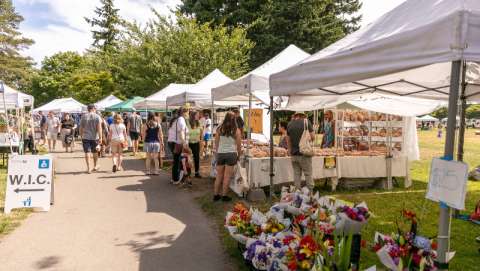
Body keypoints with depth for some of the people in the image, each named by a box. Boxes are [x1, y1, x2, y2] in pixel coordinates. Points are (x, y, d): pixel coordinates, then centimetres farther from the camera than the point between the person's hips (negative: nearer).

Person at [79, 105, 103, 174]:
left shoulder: (83, 116, 3)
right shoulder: (97, 116, -4)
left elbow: (81, 128, 7)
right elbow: (99, 128, -13)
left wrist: (81, 136, 18)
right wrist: (100, 137, -14)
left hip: (85, 137, 1)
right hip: (94, 137, -1)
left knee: (87, 152, 1)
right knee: (95, 152, 14)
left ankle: (88, 168, -4)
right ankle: (95, 166, 29)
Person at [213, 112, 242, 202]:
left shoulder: (219, 129, 1)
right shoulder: (237, 131, -4)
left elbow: (216, 143, 5)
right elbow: (239, 145, 0)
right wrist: (238, 156, 13)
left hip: (220, 153, 2)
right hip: (231, 154, -2)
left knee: (219, 176, 12)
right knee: (227, 176, 5)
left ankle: (216, 195, 19)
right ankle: (224, 196, 11)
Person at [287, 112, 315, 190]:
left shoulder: (290, 124, 6)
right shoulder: (306, 122, -5)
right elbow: (313, 137, -7)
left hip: (294, 154, 4)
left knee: (296, 174, 10)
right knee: (308, 174, 3)